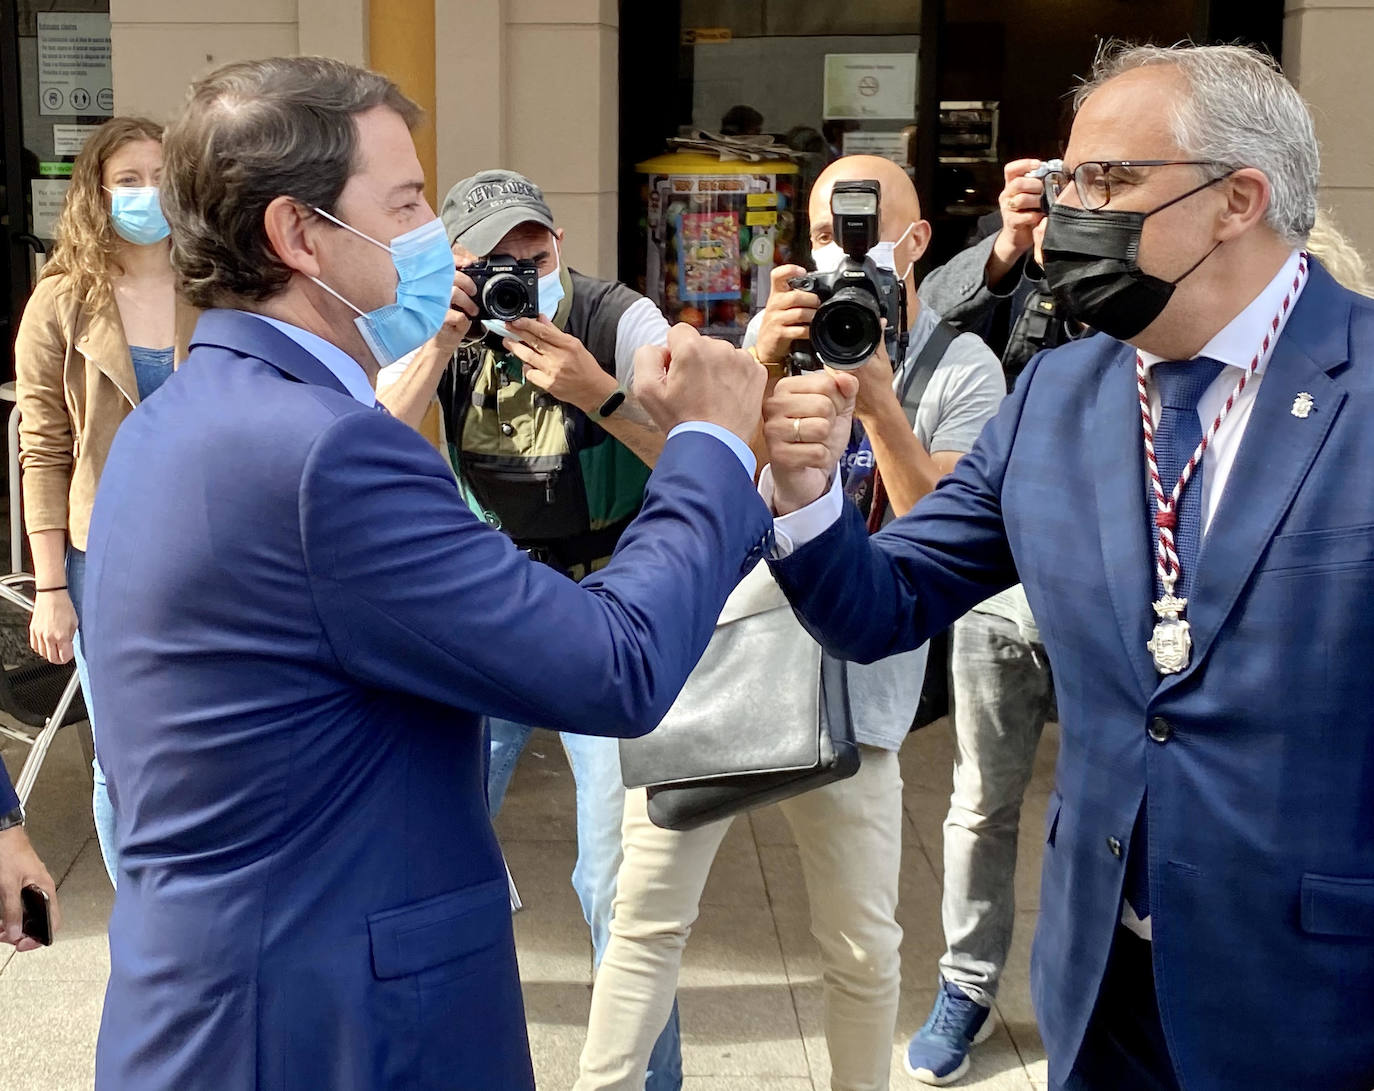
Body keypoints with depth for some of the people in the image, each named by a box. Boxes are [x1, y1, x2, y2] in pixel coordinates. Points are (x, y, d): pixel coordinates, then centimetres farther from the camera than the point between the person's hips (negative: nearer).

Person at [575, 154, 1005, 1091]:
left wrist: (875, 390, -19)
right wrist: (763, 364, -16)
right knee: (646, 916, 5)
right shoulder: (784, 328, 9)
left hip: (849, 690, -2)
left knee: (863, 947, 6)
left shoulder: (963, 369, 0)